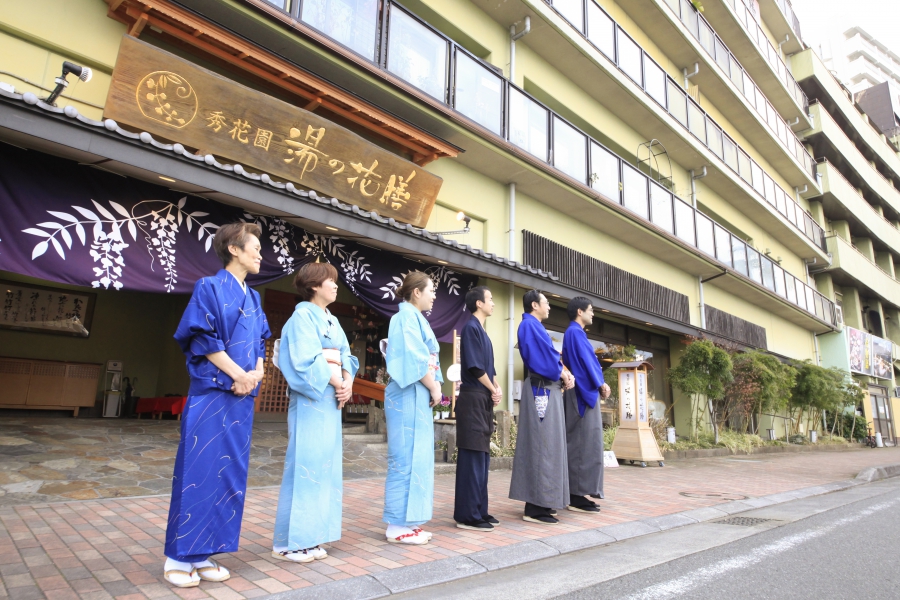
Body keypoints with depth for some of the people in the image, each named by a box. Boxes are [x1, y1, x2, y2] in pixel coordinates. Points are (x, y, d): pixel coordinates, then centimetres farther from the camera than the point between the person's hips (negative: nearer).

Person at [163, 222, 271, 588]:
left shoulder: (253, 298, 16)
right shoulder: (210, 288, -3)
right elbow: (202, 338, -11)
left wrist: (256, 372, -3)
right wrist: (239, 373, -12)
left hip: (242, 397, 7)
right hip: (210, 393, -7)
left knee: (229, 474, 8)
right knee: (198, 471, -2)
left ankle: (203, 554, 19)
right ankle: (178, 558, 12)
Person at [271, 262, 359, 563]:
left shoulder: (332, 321, 17)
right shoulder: (302, 316, -7)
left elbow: (346, 357, 12)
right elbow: (307, 362, -16)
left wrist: (348, 383, -5)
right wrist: (336, 382, -11)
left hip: (330, 401, 8)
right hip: (310, 401, -8)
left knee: (325, 467, 9)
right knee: (304, 466, -5)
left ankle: (310, 537, 18)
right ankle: (288, 542, 7)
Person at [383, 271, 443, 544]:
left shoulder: (417, 318, 20)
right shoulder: (407, 316, -9)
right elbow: (415, 358, -18)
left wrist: (435, 387, 4)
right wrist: (434, 388, -10)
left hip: (419, 397, 10)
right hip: (409, 396, -10)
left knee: (416, 458, 11)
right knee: (406, 458, -5)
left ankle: (407, 522, 19)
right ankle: (398, 526, 3)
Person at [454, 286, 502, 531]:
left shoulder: (482, 331, 18)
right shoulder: (471, 328, -10)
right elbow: (474, 366, -17)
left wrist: (497, 388, 1)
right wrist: (493, 390, -5)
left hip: (483, 400, 10)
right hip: (473, 399, -10)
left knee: (482, 457, 12)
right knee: (472, 457, -6)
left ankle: (478, 511, 20)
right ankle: (467, 515, 0)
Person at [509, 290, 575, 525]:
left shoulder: (536, 327, 22)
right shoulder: (529, 325, -9)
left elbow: (550, 355, 18)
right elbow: (543, 358, -16)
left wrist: (566, 373, 2)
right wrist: (563, 374, -4)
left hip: (546, 390, 10)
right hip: (542, 389, -10)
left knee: (545, 443, 11)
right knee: (541, 444, -10)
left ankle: (538, 502, 17)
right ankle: (535, 507, -7)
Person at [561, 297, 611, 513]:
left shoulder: (573, 332, 20)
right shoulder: (576, 332, -11)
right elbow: (586, 362, -15)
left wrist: (599, 384, 12)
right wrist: (601, 384, -8)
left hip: (581, 393, 10)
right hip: (584, 394, -10)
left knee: (579, 444, 10)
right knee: (584, 443, -8)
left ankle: (577, 493, 14)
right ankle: (578, 495, -4)